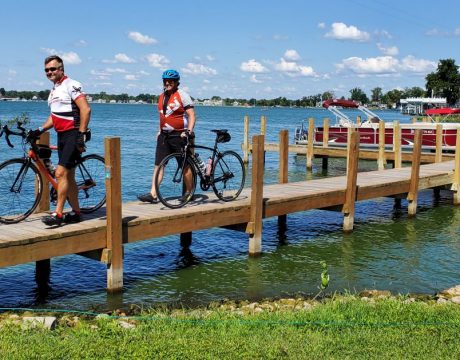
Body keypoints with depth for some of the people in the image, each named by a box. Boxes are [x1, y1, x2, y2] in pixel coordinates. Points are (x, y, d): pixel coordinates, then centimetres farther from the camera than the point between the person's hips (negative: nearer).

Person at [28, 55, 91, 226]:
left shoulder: (71, 85, -10)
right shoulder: (54, 90, 18)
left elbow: (86, 109, -19)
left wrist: (81, 135, -23)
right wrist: (40, 130, 9)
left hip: (73, 135, -9)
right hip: (62, 135, 9)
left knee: (60, 173, -16)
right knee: (69, 176, 11)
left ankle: (58, 214, -15)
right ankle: (76, 213, 19)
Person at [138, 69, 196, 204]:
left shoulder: (182, 95, -7)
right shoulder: (161, 97, 14)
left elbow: (191, 115, -11)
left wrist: (189, 131, -22)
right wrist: (159, 131, 22)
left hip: (179, 136, -7)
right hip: (164, 136, 7)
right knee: (158, 164, 0)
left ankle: (188, 193, 15)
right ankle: (153, 194, -2)